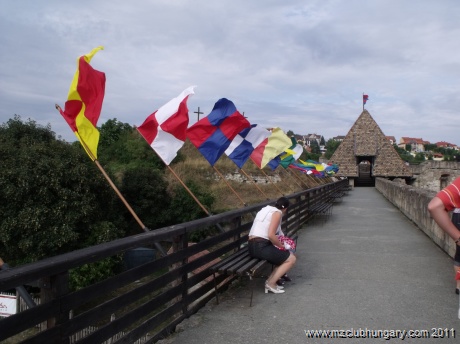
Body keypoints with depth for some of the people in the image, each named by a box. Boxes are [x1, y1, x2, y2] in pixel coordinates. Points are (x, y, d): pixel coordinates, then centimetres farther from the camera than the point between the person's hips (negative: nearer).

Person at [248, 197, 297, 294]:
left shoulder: (266, 209, 21)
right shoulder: (277, 212, -5)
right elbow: (271, 235, -17)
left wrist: (278, 242, 27)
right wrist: (282, 246, -2)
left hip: (252, 246, 9)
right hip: (261, 247, -9)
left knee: (284, 256, 20)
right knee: (291, 259, 2)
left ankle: (270, 281, 8)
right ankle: (271, 283, 0)